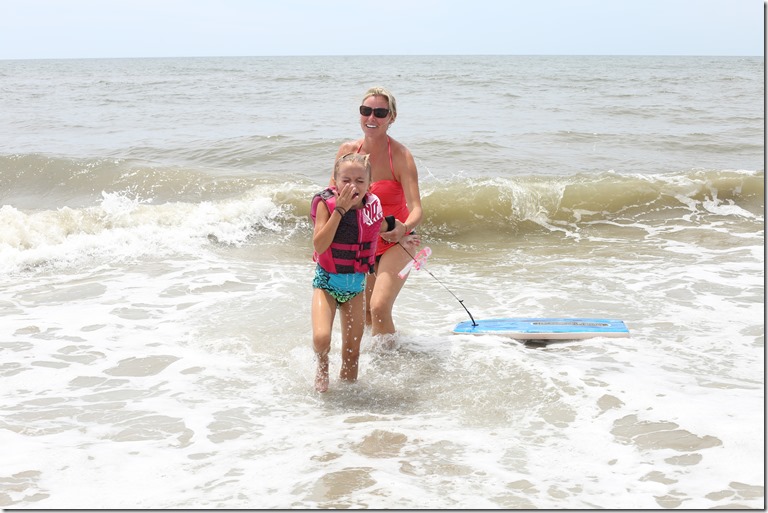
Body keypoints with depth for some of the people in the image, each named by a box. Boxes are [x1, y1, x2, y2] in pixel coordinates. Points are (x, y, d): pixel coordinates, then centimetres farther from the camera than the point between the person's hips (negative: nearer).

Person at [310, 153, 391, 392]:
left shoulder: (372, 207, -4)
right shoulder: (326, 204, -16)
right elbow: (319, 245, -28)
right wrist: (340, 210, -29)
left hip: (356, 284, 3)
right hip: (327, 282, -3)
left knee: (352, 353, 7)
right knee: (321, 338, -23)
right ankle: (322, 365, 11)